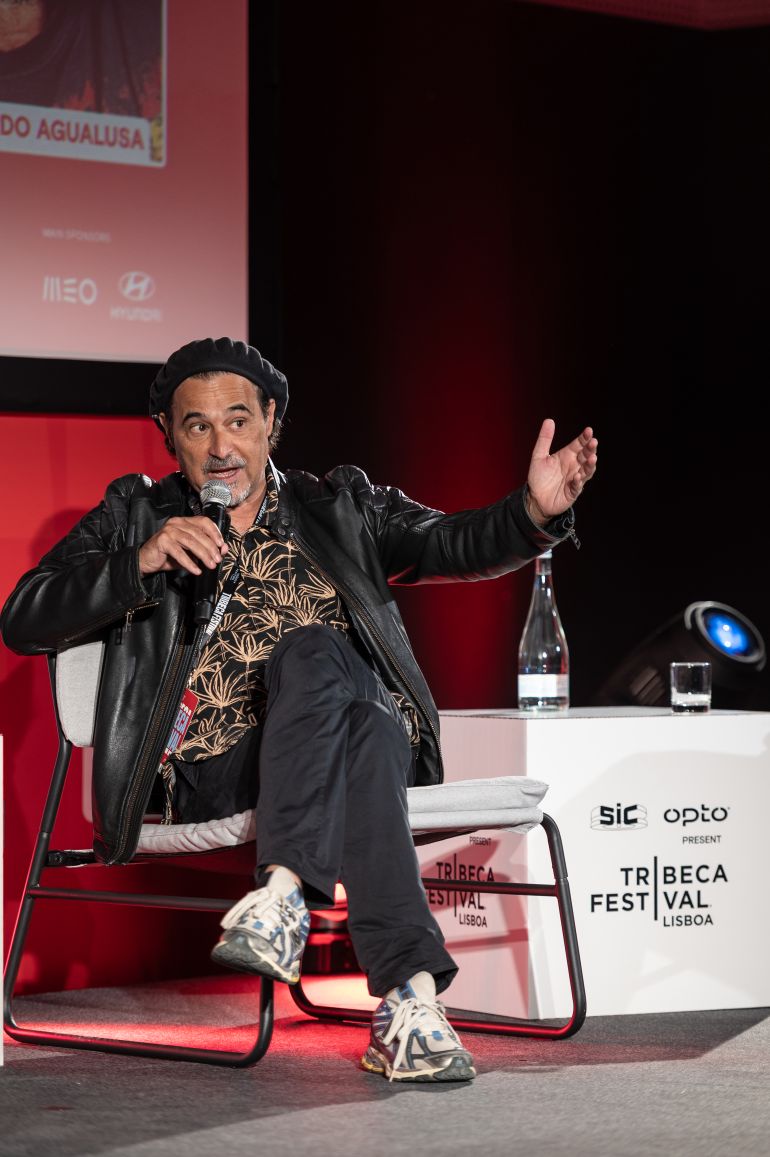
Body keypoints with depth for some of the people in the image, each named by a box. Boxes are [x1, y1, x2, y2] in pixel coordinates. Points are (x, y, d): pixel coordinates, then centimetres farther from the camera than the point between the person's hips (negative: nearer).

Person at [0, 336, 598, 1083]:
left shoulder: (342, 508, 22)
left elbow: (451, 545, 7)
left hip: (361, 737, 2)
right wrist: (142, 562, -9)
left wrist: (535, 514, -15)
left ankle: (283, 889, -46)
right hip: (218, 776, -1)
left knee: (314, 651, -32)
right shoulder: (136, 514, 18)